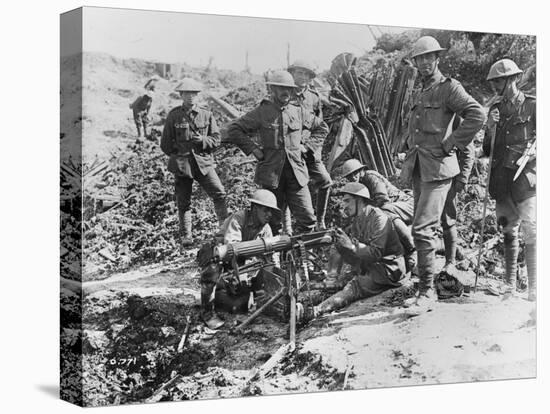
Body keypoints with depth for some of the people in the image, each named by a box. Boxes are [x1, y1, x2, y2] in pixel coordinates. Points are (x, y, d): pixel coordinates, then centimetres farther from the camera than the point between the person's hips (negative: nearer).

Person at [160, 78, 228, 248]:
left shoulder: (206, 115, 6)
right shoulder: (174, 115, 3)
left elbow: (216, 139, 5)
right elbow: (165, 144, 7)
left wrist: (202, 141, -12)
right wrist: (177, 155, 1)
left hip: (203, 162, 1)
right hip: (181, 164, 0)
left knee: (219, 193, -13)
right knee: (183, 202, 4)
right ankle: (185, 236, 16)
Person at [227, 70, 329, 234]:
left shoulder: (299, 113, 8)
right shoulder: (261, 112, -2)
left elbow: (322, 128, 23)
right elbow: (233, 130, -2)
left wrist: (307, 146, 10)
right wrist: (253, 149, -7)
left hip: (297, 173, 3)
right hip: (271, 173, -3)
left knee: (307, 219, -4)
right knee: (272, 222, 5)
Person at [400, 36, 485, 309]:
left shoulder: (449, 87, -5)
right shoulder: (421, 94, 19)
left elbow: (477, 115, -18)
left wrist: (451, 144, -15)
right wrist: (408, 161, 20)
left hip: (438, 169, -8)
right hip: (418, 170, 8)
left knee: (422, 229, -15)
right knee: (428, 228, 12)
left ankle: (427, 291, -12)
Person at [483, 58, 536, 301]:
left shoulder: (533, 106, -1)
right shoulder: (496, 109, 13)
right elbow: (487, 151, 13)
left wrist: (534, 148, -16)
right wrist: (490, 129, -3)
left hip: (526, 176, -5)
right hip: (501, 178, 5)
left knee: (530, 231, -12)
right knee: (508, 231, 10)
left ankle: (534, 287, -10)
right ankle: (509, 285, 17)